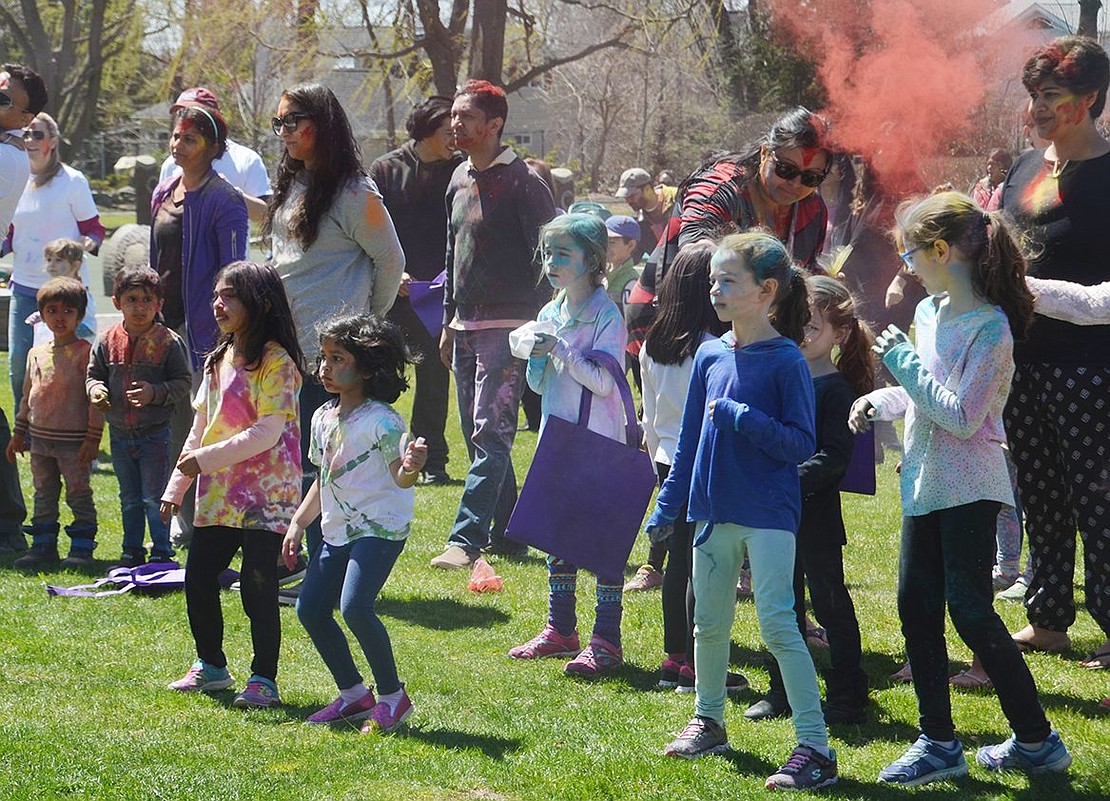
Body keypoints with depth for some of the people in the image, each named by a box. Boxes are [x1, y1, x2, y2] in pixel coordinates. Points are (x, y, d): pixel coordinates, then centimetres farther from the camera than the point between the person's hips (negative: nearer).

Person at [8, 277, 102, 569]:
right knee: (44, 495, 12)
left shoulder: (84, 352, -8)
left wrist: (93, 437, -14)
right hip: (40, 437, 6)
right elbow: (27, 396, 20)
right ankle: (43, 547, 19)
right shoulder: (36, 354, 11)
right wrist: (19, 433, 19)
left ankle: (82, 548, 5)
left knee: (79, 495, -1)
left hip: (74, 440, -6)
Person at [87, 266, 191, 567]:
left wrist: (155, 393, -23)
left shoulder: (168, 342, -10)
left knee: (154, 497, -2)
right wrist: (95, 390, -12)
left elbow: (183, 382, -8)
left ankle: (162, 552, 10)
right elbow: (93, 374, 10)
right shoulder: (107, 341, 1)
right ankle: (132, 552, 25)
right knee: (129, 499, 15)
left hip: (155, 432, -4)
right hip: (120, 433, 4)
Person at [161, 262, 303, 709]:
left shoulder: (276, 362, -11)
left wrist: (204, 459, -19)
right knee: (197, 578, 10)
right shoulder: (218, 360, 14)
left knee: (257, 585, -6)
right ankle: (211, 667, 26)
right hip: (218, 495, 8)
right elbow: (201, 429, 19)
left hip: (265, 494, -8)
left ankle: (263, 679, 3)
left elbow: (268, 433, -19)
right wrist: (176, 487, 17)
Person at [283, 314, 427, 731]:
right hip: (338, 531, 9)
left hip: (380, 527, -9)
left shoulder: (381, 420, -14)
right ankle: (353, 694, 20)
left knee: (354, 606, -22)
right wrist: (298, 524, 18)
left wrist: (411, 467, -42)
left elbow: (399, 477, -20)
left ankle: (393, 696, -6)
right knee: (310, 608, 6)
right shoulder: (323, 418, 10)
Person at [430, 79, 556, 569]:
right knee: (478, 435, 11)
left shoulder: (522, 181, -9)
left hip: (507, 328, -9)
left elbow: (546, 258, -11)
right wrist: (448, 322, 21)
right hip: (465, 327, 9)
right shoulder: (460, 179, 14)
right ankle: (507, 536, 19)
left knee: (491, 433, -13)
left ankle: (466, 538, -17)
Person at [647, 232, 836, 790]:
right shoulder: (710, 357, 5)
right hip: (714, 512, 6)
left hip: (768, 515, -6)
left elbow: (801, 445, -16)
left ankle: (815, 747, -8)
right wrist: (667, 507, 14)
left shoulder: (786, 361, -12)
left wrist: (738, 416, -23)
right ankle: (708, 721, 35)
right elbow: (690, 438, 13)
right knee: (709, 624, 16)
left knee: (777, 625, -10)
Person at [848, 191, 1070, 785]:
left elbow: (962, 418, -23)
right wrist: (879, 400, 5)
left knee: (969, 610, -7)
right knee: (916, 607, 8)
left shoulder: (989, 328, -19)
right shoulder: (929, 312, 7)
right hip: (924, 483, 9)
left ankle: (1036, 741, 5)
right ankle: (939, 742, 16)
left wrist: (906, 363, -19)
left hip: (967, 486, -9)